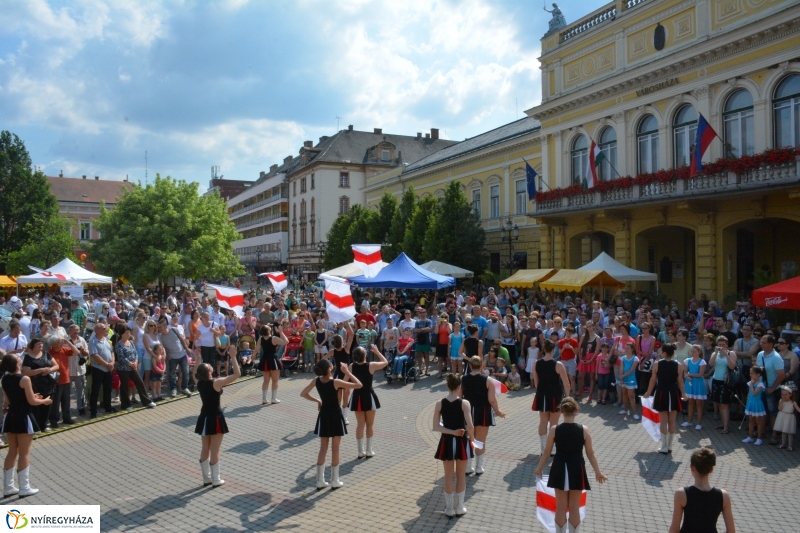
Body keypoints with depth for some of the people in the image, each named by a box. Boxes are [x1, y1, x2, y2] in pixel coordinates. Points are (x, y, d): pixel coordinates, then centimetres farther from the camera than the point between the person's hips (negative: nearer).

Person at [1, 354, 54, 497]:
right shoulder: (24, 379, -19)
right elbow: (32, 402, -14)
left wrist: (32, 396, 22)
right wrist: (44, 401, 5)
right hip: (23, 417, -7)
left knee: (12, 452, 15)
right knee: (24, 453, 2)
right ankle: (24, 488, 8)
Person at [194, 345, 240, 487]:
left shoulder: (199, 382, -5)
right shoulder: (216, 383, -22)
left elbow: (196, 370, 18)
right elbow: (237, 374, -23)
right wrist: (233, 356, -22)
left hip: (204, 418, 6)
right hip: (215, 418, -6)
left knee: (205, 449, 14)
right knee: (214, 450, 3)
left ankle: (206, 478, 23)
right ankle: (215, 480, 12)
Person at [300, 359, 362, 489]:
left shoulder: (316, 381, -6)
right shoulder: (335, 382, -21)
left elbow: (303, 394, 6)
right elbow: (359, 385, -19)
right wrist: (347, 372, -12)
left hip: (323, 415, 4)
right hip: (335, 416, -4)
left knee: (323, 449, 12)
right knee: (335, 449, 7)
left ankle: (320, 481, 15)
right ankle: (335, 481, 14)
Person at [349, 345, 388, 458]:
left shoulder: (351, 367, -7)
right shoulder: (371, 366, -15)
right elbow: (385, 362, 0)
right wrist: (376, 351, 7)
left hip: (357, 397, 3)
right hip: (368, 397, -3)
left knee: (360, 424, 12)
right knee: (370, 424, 12)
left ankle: (360, 451, 15)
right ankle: (369, 451, 15)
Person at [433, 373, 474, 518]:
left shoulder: (440, 403, -7)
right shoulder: (464, 403, -13)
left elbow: (435, 427, -10)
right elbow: (470, 426, -19)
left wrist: (451, 432, -9)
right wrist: (471, 439, -2)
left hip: (447, 442, 1)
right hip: (461, 442, -1)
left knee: (448, 476, 13)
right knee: (461, 476, 15)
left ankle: (449, 508, 21)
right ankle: (459, 508, 24)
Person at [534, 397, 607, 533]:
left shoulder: (554, 430, -10)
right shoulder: (584, 430, -10)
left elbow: (547, 452, -2)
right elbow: (590, 454, -2)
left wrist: (539, 468, 13)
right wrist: (597, 472, 11)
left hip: (560, 470, 0)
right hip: (576, 470, 0)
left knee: (561, 507, 13)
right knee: (574, 508, 13)